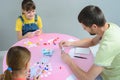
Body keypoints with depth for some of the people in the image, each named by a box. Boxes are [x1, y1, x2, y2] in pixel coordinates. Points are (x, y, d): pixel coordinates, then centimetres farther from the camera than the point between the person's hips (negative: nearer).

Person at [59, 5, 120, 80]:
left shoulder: (108, 45, -39)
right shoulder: (110, 26, -12)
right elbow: (92, 41, 9)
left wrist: (69, 61, -19)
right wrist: (70, 43, -2)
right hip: (108, 71, 7)